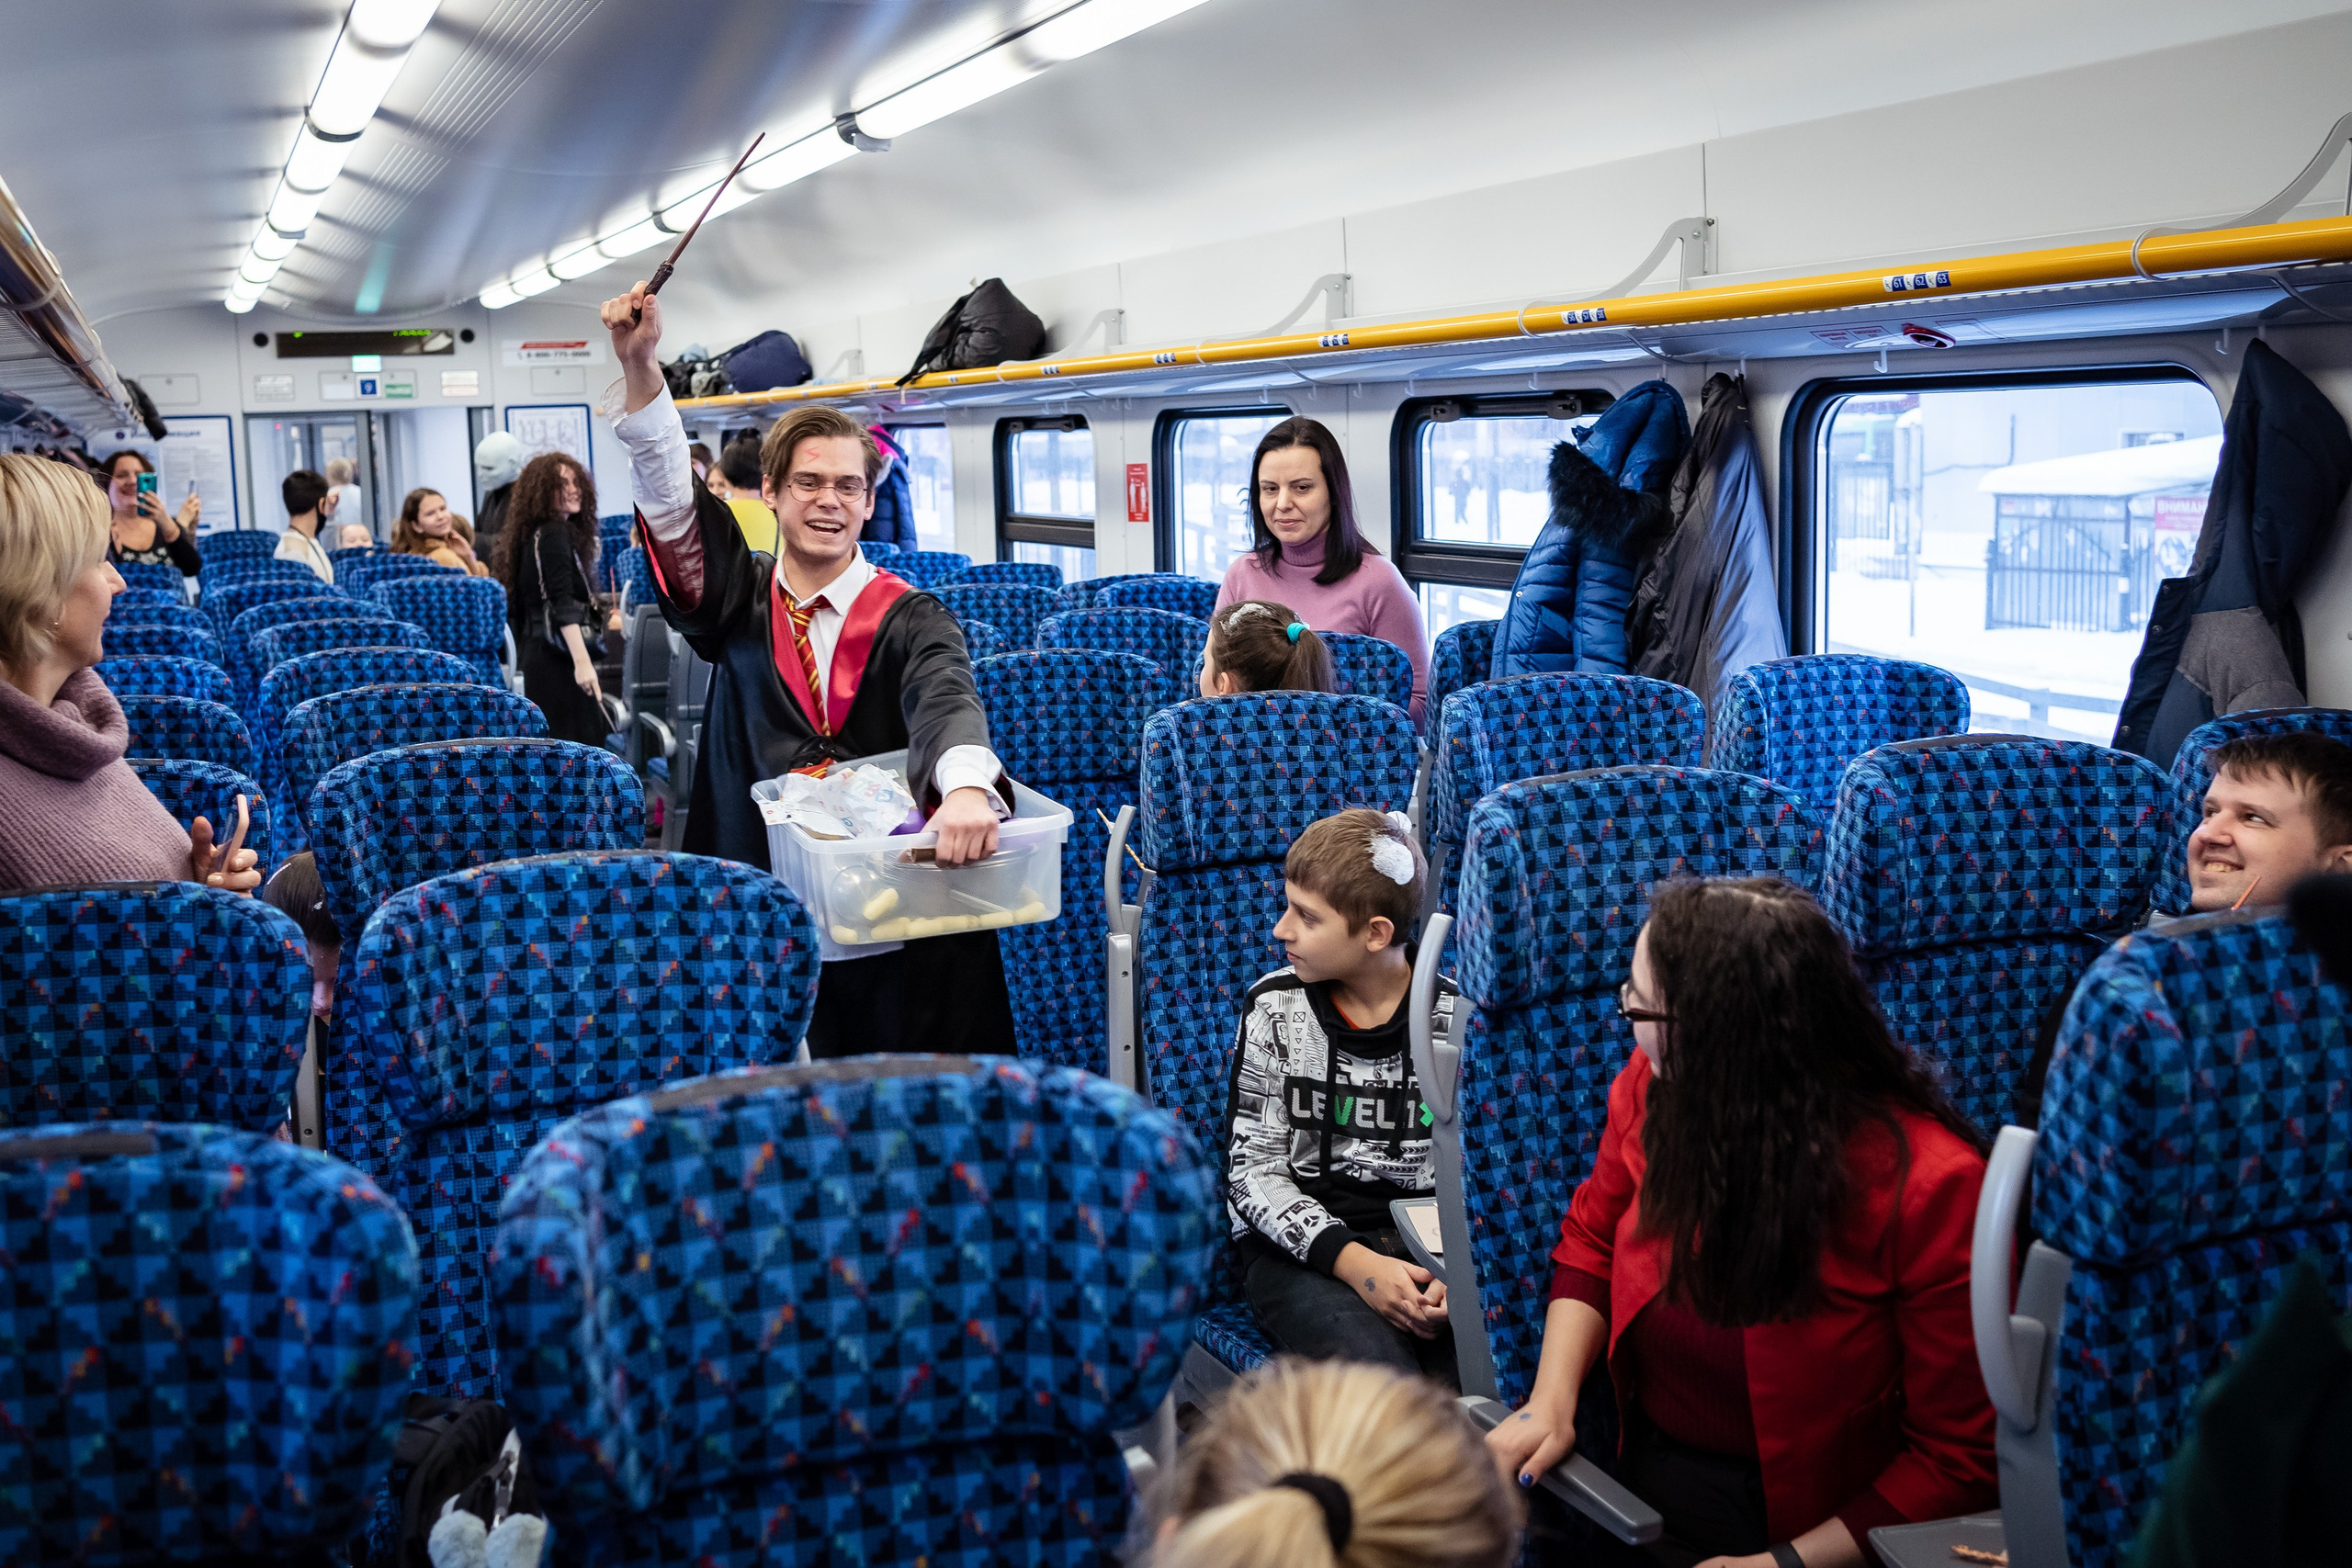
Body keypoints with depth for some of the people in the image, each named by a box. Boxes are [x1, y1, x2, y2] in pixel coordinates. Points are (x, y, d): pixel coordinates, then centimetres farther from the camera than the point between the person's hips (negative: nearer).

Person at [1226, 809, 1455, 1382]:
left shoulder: (1451, 1014, 3)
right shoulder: (1275, 1007, 3)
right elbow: (1255, 1168, 1)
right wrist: (1354, 1263, -15)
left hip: (1427, 1244, 1)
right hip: (1303, 1244, -1)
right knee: (1383, 1375, -31)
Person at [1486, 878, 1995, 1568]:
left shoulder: (1928, 1184, -21)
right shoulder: (1654, 1086, -6)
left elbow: (1960, 1459, -14)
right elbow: (1590, 1242, 11)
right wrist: (1551, 1402, -4)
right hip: (1635, 1483, 5)